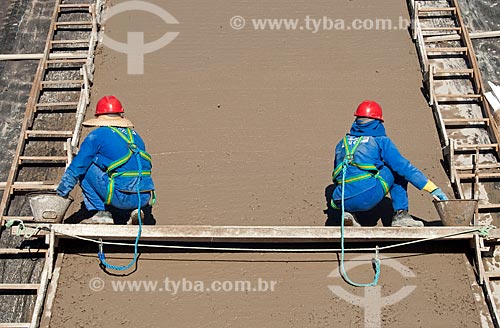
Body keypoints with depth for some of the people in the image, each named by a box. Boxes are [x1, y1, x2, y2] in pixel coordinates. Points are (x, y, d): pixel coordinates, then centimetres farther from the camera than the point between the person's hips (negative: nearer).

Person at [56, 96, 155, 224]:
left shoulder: (97, 136, 5)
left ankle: (102, 213, 10)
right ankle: (135, 209, 11)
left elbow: (76, 168, 7)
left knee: (85, 169, 12)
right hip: (145, 197, 5)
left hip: (122, 196, -5)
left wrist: (61, 193, 21)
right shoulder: (135, 135, 21)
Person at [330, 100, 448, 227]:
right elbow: (404, 167, 5)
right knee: (397, 170, 19)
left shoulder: (342, 143, 21)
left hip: (343, 202, 4)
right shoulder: (380, 141, 9)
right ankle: (401, 215, 13)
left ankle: (348, 213, 9)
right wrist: (433, 188, 8)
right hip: (369, 196, -3)